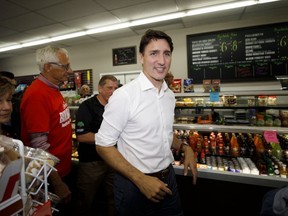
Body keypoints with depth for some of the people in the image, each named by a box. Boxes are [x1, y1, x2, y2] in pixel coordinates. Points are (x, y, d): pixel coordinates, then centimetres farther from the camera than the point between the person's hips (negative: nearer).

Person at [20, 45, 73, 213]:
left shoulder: (54, 90, 5)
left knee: (63, 209, 26)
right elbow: (39, 146, -25)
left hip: (62, 169, 9)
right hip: (51, 176, -8)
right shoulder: (37, 94, -23)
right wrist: (57, 184, -20)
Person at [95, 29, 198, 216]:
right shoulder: (124, 95, -20)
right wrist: (141, 180, -20)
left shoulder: (170, 95, 1)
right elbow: (103, 145, -16)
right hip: (135, 184, -6)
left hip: (168, 178, 6)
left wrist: (185, 148, -2)